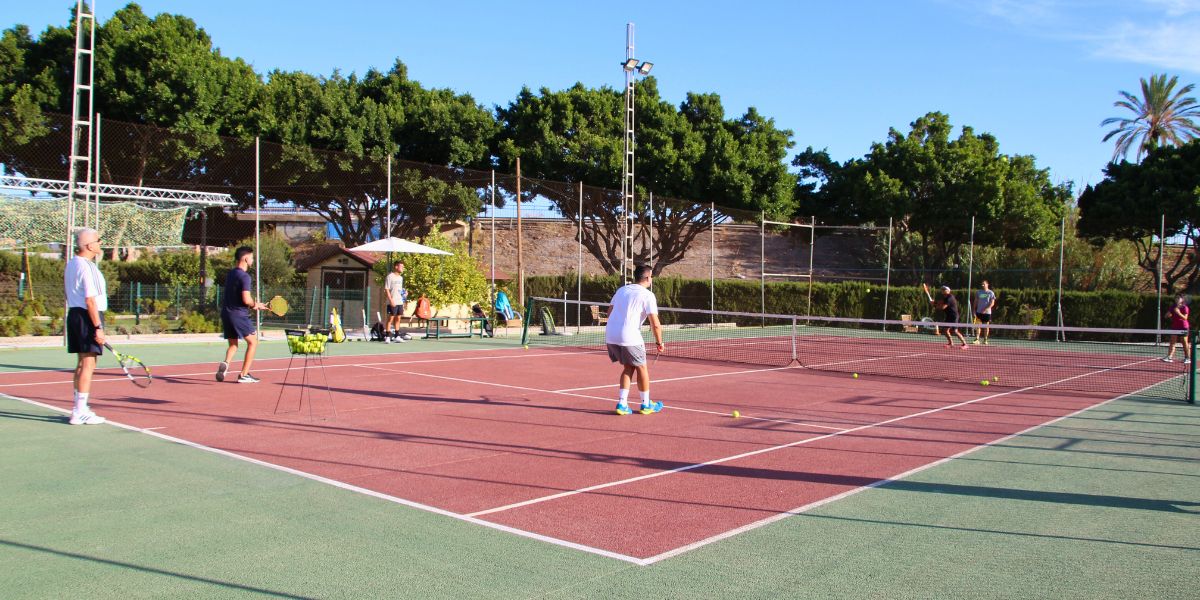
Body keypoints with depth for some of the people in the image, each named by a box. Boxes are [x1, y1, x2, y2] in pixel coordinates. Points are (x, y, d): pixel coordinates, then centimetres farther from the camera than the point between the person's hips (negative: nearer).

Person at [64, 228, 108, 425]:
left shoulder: (71, 264, 15)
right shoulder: (87, 268, -17)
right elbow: (90, 300, -21)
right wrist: (98, 327, -20)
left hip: (74, 314, 10)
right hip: (88, 317, -10)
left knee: (82, 364, 16)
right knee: (88, 365, -7)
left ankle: (79, 409, 22)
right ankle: (80, 413, -6)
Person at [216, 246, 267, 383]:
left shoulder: (230, 274, 13)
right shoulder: (244, 276, -15)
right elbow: (246, 299, -23)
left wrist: (253, 304, 15)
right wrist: (255, 304, -1)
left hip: (226, 313, 8)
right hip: (239, 315, -8)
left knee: (233, 345, 18)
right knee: (253, 342, 6)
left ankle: (225, 363, -12)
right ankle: (244, 375, 3)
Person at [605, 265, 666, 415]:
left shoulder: (621, 290, 16)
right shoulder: (647, 295, -4)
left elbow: (609, 312, 25)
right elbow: (655, 324, -9)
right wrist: (659, 342, 4)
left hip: (610, 335, 6)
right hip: (629, 337, -6)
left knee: (628, 367, 20)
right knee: (641, 368, 13)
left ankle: (622, 404, 13)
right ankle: (646, 405, 24)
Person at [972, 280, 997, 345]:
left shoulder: (991, 293, -1)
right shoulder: (978, 292, 8)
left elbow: (992, 303, -7)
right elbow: (976, 302, 13)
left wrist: (985, 309, -19)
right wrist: (974, 311, 6)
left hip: (987, 312, -2)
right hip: (979, 312, 2)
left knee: (986, 326, 4)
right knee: (978, 325, -6)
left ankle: (985, 340, 11)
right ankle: (977, 340, -9)